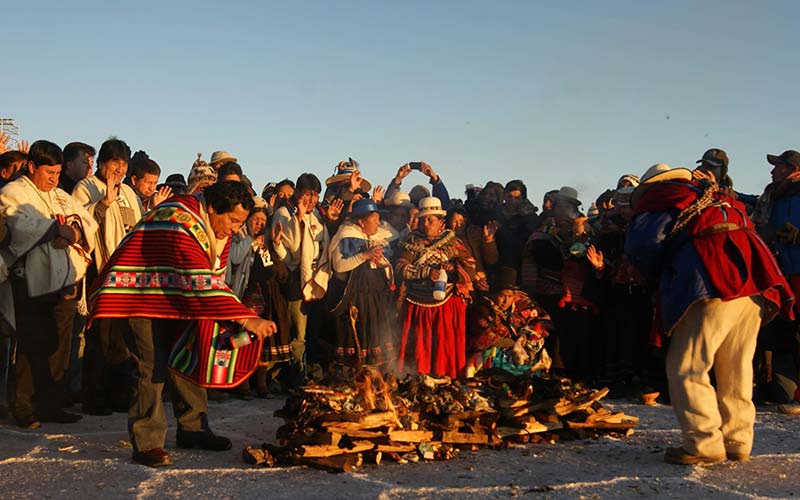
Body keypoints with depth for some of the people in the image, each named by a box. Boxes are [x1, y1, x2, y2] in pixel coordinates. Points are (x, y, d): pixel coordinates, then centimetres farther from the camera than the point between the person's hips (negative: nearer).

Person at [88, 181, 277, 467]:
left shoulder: (217, 226, -3)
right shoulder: (181, 222, -32)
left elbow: (216, 276, 0)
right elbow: (202, 282, -38)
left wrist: (231, 317, -15)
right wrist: (244, 318, -40)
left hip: (172, 297, 9)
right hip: (136, 293, -9)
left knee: (186, 358, 9)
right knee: (154, 366, -14)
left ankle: (192, 430, 20)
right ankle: (146, 443, -5)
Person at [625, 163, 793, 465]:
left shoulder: (656, 196, 14)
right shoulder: (715, 195, 34)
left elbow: (642, 243, 1)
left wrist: (660, 277, 18)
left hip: (713, 280, -8)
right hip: (754, 275, 8)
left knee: (686, 366, -5)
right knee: (736, 368, 13)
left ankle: (704, 444, -8)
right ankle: (738, 442, 16)